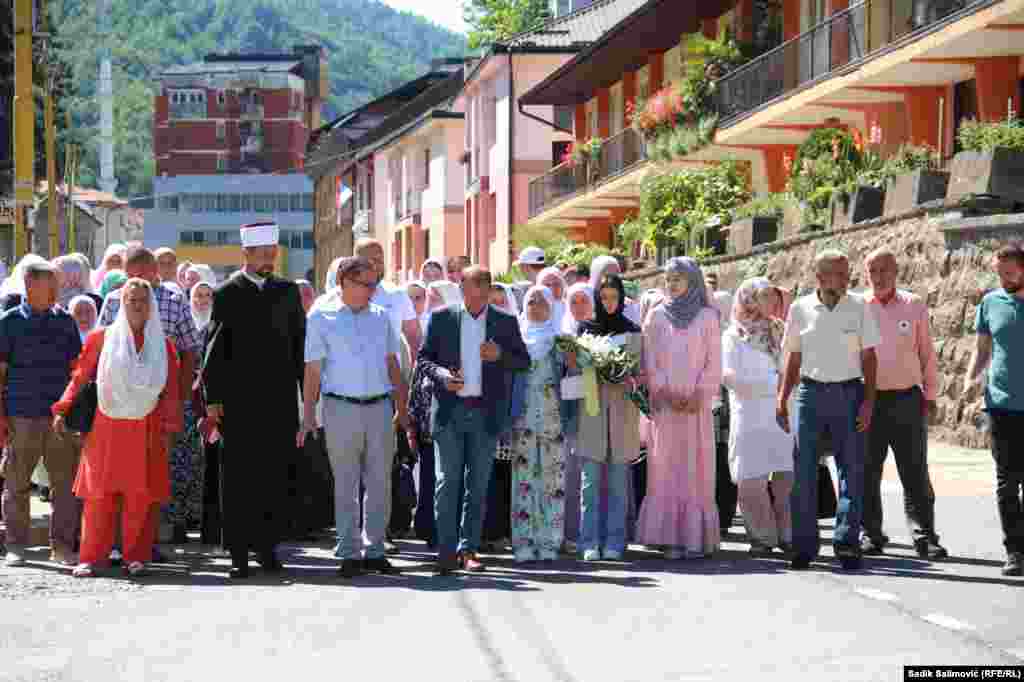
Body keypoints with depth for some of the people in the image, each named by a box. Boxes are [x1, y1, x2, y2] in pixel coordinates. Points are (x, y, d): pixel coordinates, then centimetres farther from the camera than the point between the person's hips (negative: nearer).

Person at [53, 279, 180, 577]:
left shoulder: (162, 346, 8)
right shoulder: (102, 338, 5)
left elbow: (170, 391, 4)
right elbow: (80, 377, 4)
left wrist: (168, 424, -7)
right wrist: (62, 410, -3)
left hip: (145, 432, 1)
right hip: (106, 429, -1)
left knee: (140, 496, 0)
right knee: (99, 495, -2)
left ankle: (136, 556, 9)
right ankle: (91, 557, 3)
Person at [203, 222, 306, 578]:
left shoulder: (287, 291, 12)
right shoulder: (226, 294, 2)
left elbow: (300, 344, 13)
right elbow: (215, 349, 0)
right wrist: (213, 398, -6)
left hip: (281, 399, 3)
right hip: (239, 401, -3)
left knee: (275, 476, 5)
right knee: (237, 479, -1)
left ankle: (267, 546, 15)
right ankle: (239, 553, 2)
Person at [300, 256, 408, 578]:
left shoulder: (381, 317, 11)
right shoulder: (321, 319, -1)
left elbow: (392, 364, 15)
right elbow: (312, 370, -2)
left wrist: (402, 406, 11)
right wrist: (308, 415, -6)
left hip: (379, 406, 4)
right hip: (341, 407, -4)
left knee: (379, 481, 5)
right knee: (346, 483, 1)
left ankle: (374, 549, 14)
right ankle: (349, 552, 6)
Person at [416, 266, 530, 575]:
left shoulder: (505, 322, 8)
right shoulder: (441, 318, 6)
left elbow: (524, 361, 9)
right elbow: (424, 357, 8)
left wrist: (500, 355, -10)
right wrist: (441, 375, -11)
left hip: (486, 412, 1)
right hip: (450, 411, -1)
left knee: (478, 484, 4)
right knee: (448, 481, -3)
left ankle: (468, 549, 11)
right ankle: (446, 550, 0)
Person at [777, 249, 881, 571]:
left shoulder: (859, 307, 1)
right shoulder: (800, 308, 4)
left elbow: (869, 357, 3)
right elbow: (793, 357, 10)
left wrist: (869, 401, -4)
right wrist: (782, 399, 5)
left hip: (849, 391, 0)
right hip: (810, 391, 0)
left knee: (852, 469, -1)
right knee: (803, 471, -2)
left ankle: (847, 543, 5)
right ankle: (804, 544, 5)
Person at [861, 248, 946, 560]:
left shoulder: (914, 306, 5)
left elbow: (927, 353, 10)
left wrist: (930, 394, 7)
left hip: (907, 400, 0)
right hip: (868, 399, 0)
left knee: (915, 473, 0)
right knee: (868, 472, 4)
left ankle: (924, 537, 2)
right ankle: (871, 534, 13)